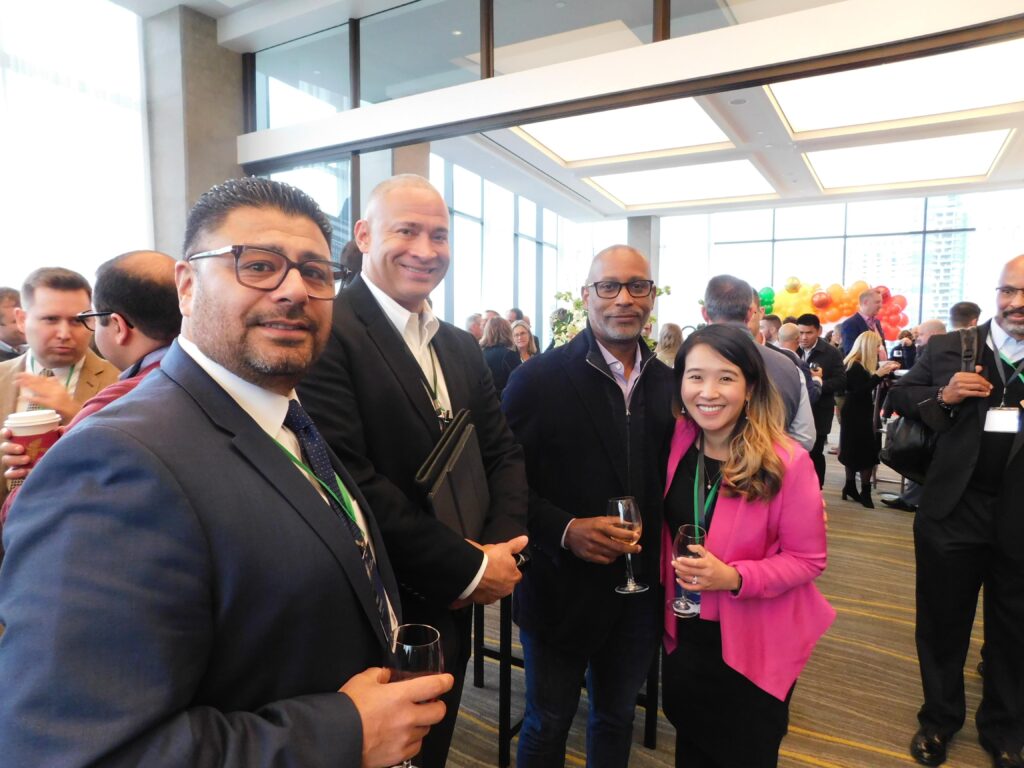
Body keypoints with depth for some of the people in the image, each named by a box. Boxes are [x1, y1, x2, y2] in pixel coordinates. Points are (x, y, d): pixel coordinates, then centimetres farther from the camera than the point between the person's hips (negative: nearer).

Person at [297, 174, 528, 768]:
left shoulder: (462, 347, 8)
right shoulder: (327, 332, -17)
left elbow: (504, 453, 7)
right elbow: (349, 478, -25)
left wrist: (501, 546, -11)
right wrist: (467, 569, -19)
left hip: (454, 608, 7)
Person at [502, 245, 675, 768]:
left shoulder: (669, 384, 1)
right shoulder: (538, 380, -14)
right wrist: (565, 529, -25)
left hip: (640, 590, 4)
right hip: (561, 588, -4)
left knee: (617, 718, 25)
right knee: (547, 725, 18)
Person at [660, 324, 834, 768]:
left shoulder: (786, 462, -22)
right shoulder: (676, 444, -8)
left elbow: (808, 558, -15)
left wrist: (734, 577, -28)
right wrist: (668, 583, -6)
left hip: (755, 647, -4)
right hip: (685, 637, 4)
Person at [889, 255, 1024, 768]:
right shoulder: (946, 349, -1)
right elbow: (899, 396, 4)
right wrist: (943, 396, -14)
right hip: (954, 510, 0)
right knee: (943, 624, 14)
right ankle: (939, 720, 35)